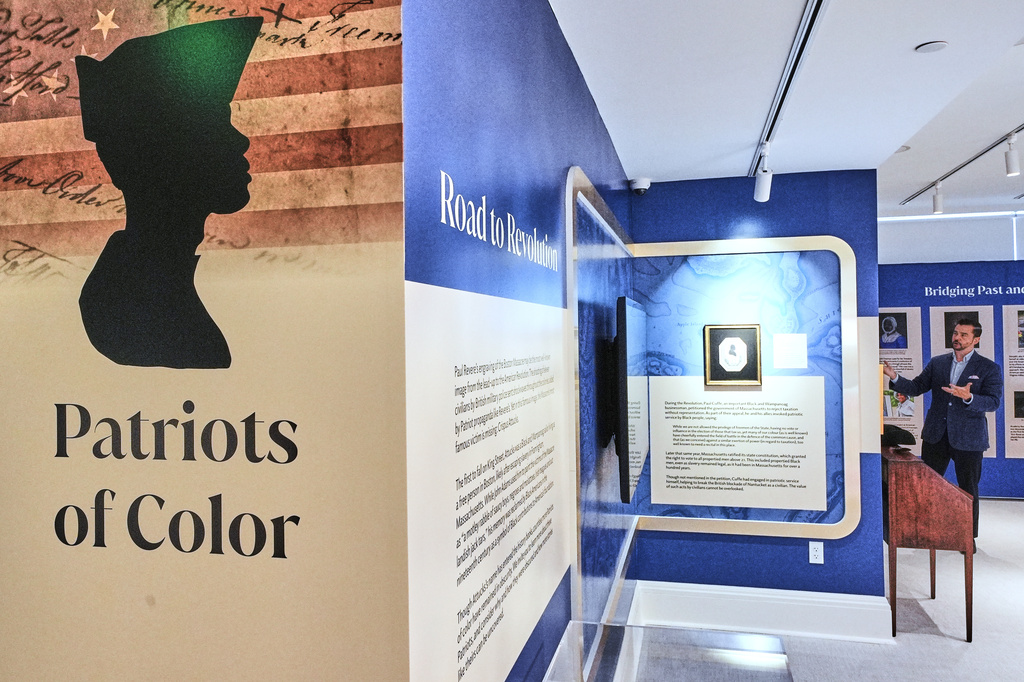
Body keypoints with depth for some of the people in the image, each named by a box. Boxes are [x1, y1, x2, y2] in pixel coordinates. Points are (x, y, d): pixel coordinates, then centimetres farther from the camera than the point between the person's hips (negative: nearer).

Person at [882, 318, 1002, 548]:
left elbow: (993, 401, -13)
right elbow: (916, 387, 3)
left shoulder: (989, 369, -3)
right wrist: (894, 377, -14)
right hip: (936, 434, 3)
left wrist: (968, 397, -32)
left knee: (968, 489, 9)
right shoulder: (937, 363, 7)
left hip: (967, 438, -3)